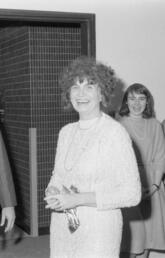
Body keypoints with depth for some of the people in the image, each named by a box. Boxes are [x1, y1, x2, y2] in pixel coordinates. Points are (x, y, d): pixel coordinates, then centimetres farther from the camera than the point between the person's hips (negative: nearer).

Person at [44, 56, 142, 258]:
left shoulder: (115, 133, -13)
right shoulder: (66, 132, 7)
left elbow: (131, 194, -15)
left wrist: (77, 199, -20)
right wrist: (52, 194, -6)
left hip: (98, 234, -5)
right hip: (61, 231, 5)